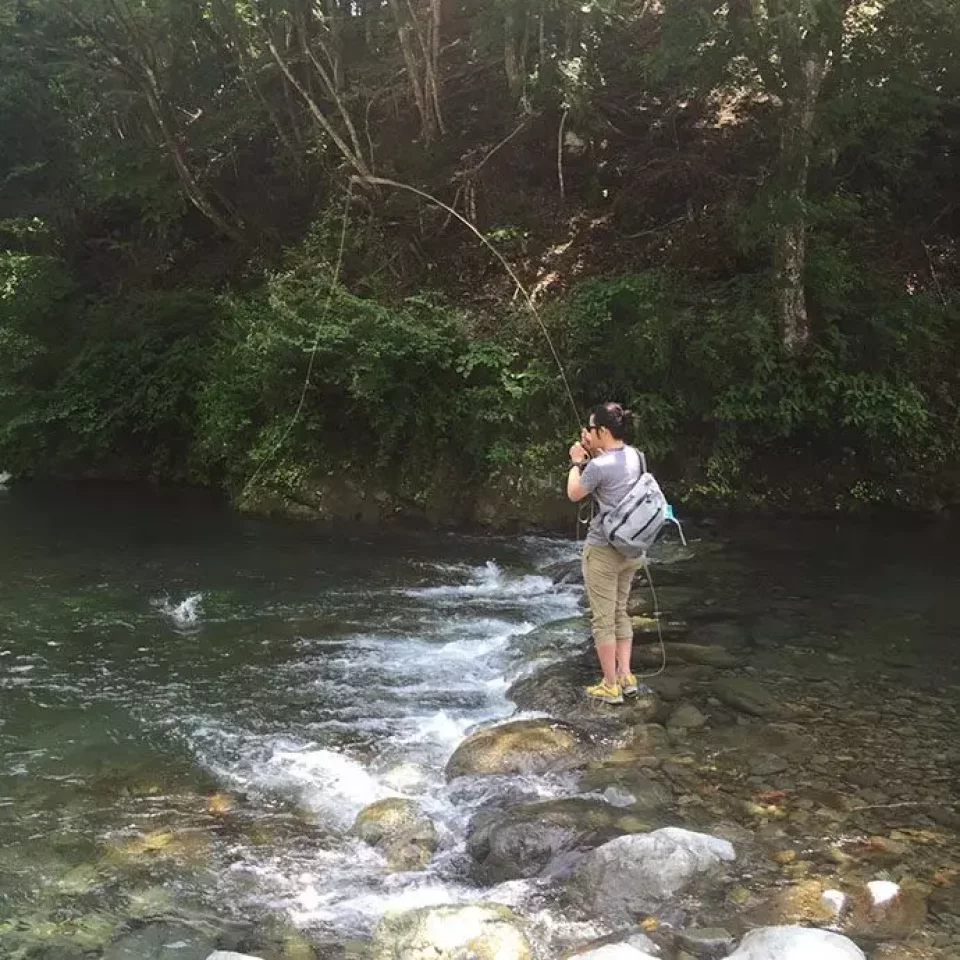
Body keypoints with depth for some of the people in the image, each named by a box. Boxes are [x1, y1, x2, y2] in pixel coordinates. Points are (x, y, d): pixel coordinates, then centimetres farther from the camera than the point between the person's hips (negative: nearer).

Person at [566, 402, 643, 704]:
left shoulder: (598, 466, -21)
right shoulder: (634, 456, 1)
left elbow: (574, 494, -4)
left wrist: (577, 462, 8)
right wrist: (593, 453, 11)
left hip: (603, 551, -8)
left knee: (603, 619, 4)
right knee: (620, 612, 19)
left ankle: (610, 686, 11)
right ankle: (626, 677, 22)